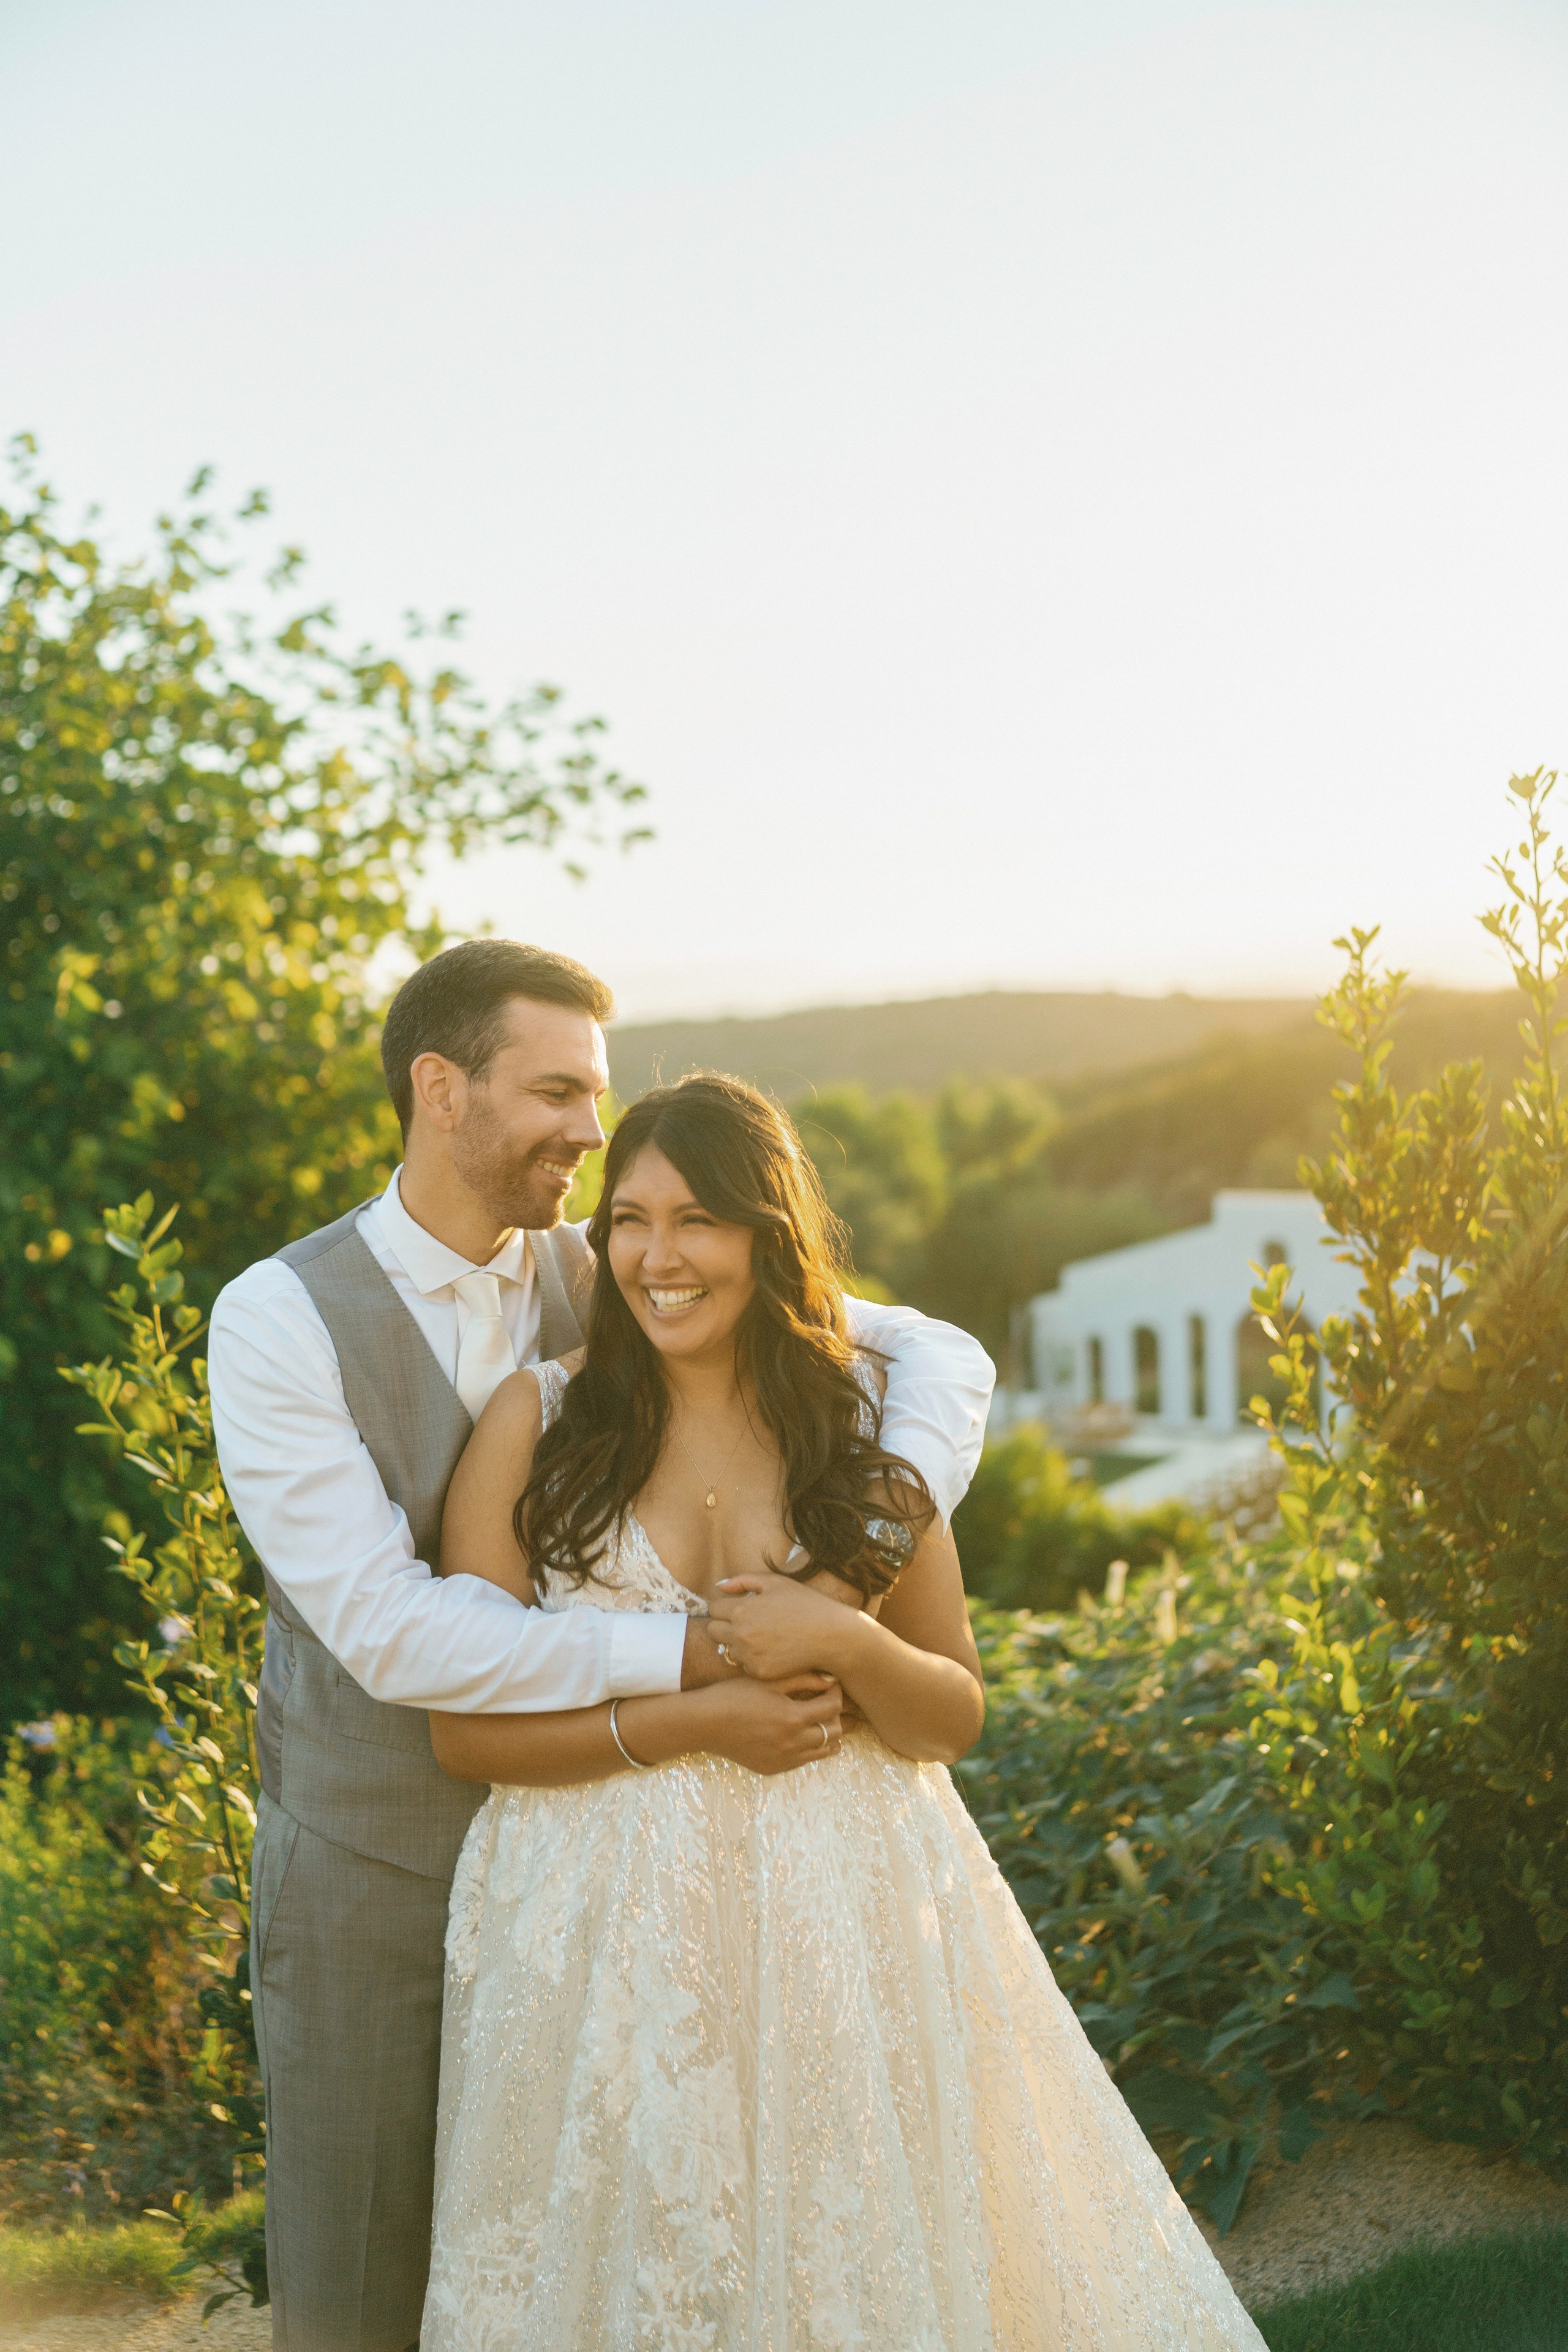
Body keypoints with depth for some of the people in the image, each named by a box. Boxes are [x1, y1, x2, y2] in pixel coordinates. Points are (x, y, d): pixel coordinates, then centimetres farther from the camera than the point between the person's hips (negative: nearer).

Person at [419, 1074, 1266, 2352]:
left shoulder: (869, 1418, 3)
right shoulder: (535, 1422, -3)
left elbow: (956, 1717, 5)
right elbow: (465, 1727, -5)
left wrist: (841, 1641, -15)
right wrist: (684, 1720, -15)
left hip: (846, 1919, 1)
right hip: (611, 1932, -1)